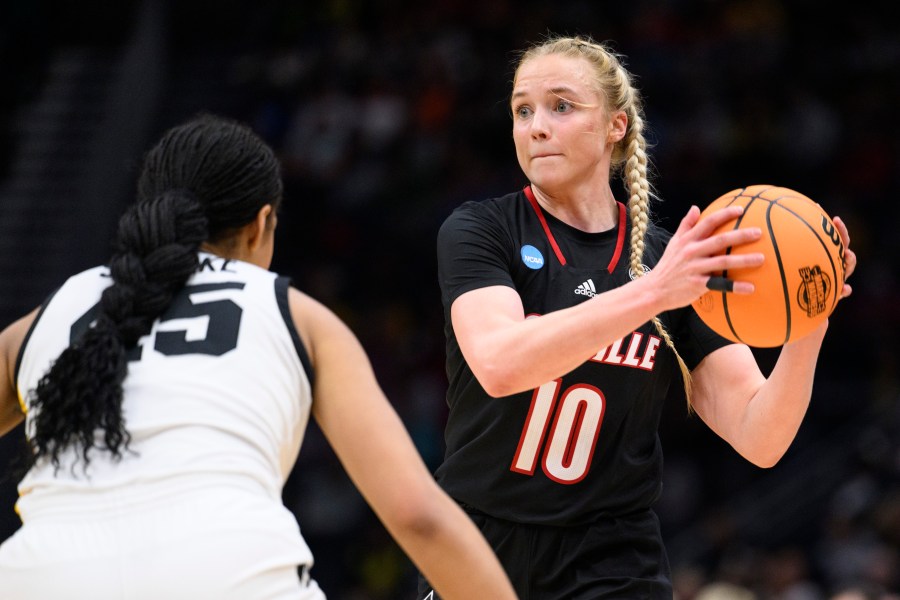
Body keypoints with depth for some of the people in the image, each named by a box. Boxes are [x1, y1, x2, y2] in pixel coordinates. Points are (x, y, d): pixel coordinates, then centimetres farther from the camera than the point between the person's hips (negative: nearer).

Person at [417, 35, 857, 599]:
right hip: (475, 554, -1)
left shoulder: (686, 265, 2)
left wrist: (808, 329, -24)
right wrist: (652, 293, -36)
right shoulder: (479, 230, -5)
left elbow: (758, 438, -6)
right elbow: (498, 363, -25)